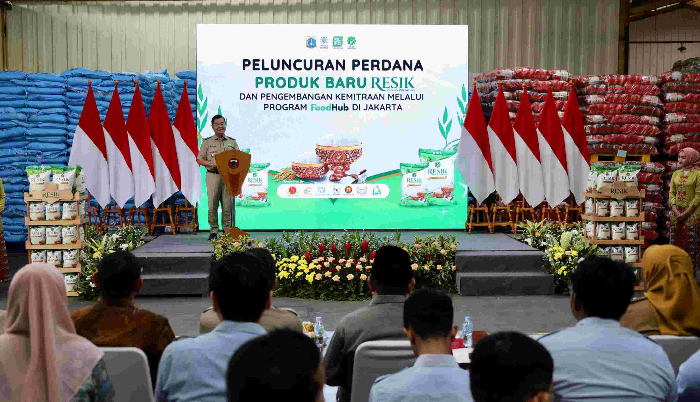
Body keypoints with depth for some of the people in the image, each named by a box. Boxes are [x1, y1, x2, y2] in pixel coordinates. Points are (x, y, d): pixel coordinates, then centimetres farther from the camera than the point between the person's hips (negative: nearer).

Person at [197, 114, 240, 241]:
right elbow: (199, 159, 6)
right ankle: (213, 231, 6)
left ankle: (227, 230, 8)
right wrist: (212, 164, -11)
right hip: (213, 175, -1)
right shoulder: (207, 142, 9)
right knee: (212, 204, -2)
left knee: (227, 204, 0)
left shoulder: (232, 142, 13)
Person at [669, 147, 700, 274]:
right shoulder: (676, 174, 9)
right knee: (676, 242, 8)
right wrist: (675, 210, -7)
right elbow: (671, 193, 7)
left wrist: (686, 213, -14)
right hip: (676, 213, 5)